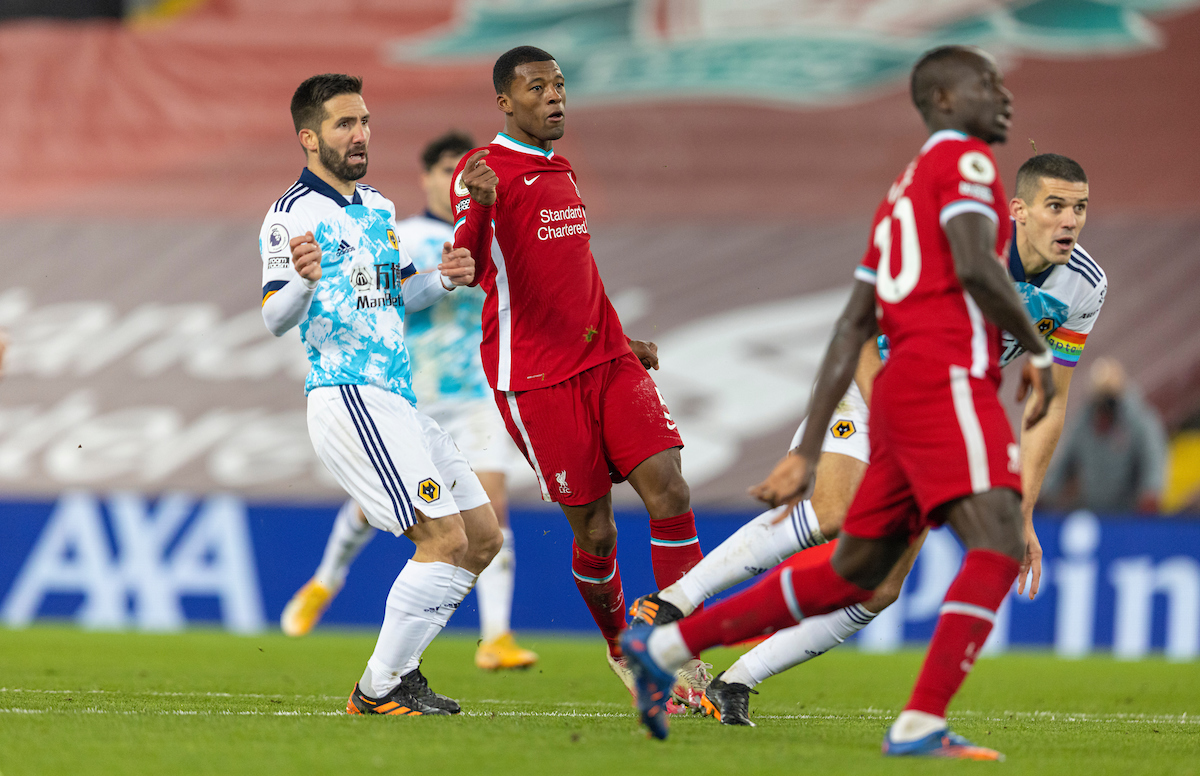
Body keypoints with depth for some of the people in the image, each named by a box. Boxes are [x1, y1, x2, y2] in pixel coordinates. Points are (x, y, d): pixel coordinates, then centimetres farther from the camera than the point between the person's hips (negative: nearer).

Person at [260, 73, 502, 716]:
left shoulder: (379, 210, 18)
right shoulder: (292, 215, -8)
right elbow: (275, 319, -18)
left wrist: (442, 280, 8)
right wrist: (302, 281, -40)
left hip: (397, 402, 9)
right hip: (347, 398, -9)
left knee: (483, 537, 9)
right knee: (445, 538, -17)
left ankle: (396, 666, 15)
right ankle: (379, 689, -11)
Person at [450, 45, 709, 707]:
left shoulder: (560, 171, 18)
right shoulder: (484, 171, -7)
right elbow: (467, 272, -22)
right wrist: (480, 207, -41)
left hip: (606, 361, 6)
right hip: (537, 379, -6)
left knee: (668, 489, -11)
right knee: (594, 530, -2)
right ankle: (620, 648, 23)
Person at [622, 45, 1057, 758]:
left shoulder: (904, 193, 28)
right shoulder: (965, 159, 1)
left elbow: (853, 328, 24)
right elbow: (975, 266, -18)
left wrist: (809, 451, 20)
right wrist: (1038, 350, -3)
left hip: (900, 391, 9)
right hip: (946, 376, -9)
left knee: (849, 575, 15)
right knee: (999, 546, -20)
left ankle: (664, 645, 21)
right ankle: (921, 723, -31)